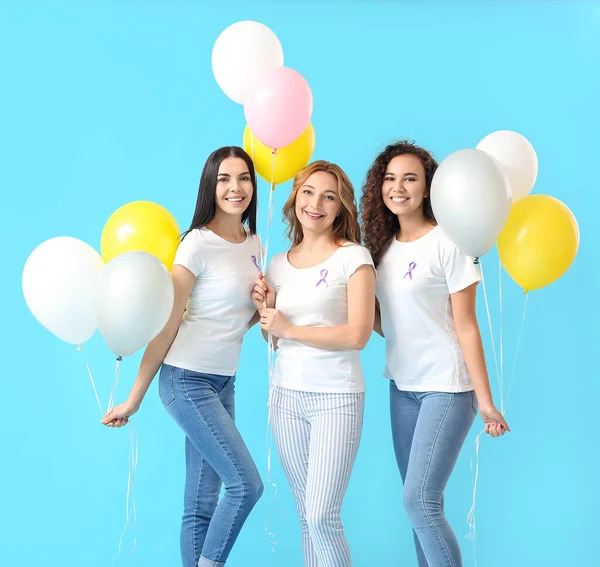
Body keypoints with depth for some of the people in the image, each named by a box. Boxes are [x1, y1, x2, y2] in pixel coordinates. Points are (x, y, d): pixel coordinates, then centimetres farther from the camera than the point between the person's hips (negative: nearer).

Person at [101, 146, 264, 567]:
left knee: (203, 503, 7)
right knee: (247, 484, -9)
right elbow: (166, 325, -11)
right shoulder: (198, 244, -12)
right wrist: (135, 399, -8)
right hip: (187, 379, -6)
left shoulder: (253, 243, 9)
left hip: (224, 381, 6)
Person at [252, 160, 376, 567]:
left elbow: (358, 334, -15)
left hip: (336, 397, -5)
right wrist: (265, 310, -3)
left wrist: (289, 328, -11)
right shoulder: (278, 265, 10)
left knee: (322, 515, -9)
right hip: (286, 395, 5)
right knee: (306, 515, 10)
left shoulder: (354, 257, -6)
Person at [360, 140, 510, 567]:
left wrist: (485, 401, -12)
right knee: (422, 501, 10)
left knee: (418, 499, -12)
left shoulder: (447, 242, -10)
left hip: (447, 387, -6)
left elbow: (466, 325, -11)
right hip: (402, 386, 6)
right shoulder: (383, 244, 8)